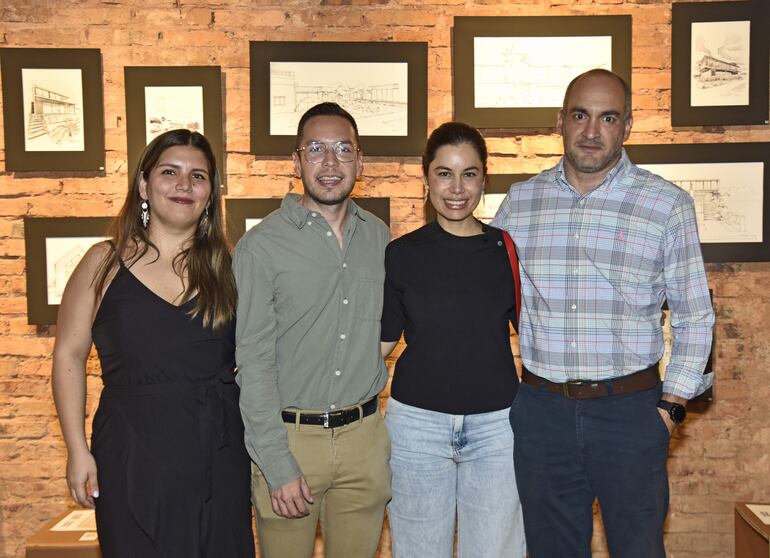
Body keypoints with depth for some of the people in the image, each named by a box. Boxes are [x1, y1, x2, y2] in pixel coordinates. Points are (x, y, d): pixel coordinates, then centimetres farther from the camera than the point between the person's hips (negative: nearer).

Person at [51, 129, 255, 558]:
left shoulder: (227, 266, 4)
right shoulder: (105, 263, -1)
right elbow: (69, 354, 1)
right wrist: (77, 449, -4)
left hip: (220, 459, 2)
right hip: (134, 458, -2)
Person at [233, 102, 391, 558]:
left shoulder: (379, 236, 6)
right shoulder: (262, 246, -9)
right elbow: (253, 362, -11)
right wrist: (278, 465, -14)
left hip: (364, 436, 4)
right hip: (289, 435, -4)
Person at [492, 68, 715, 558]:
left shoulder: (668, 205, -3)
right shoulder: (519, 202, 3)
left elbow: (694, 318, 1)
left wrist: (671, 405, -4)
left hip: (630, 408, -2)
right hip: (541, 408, 2)